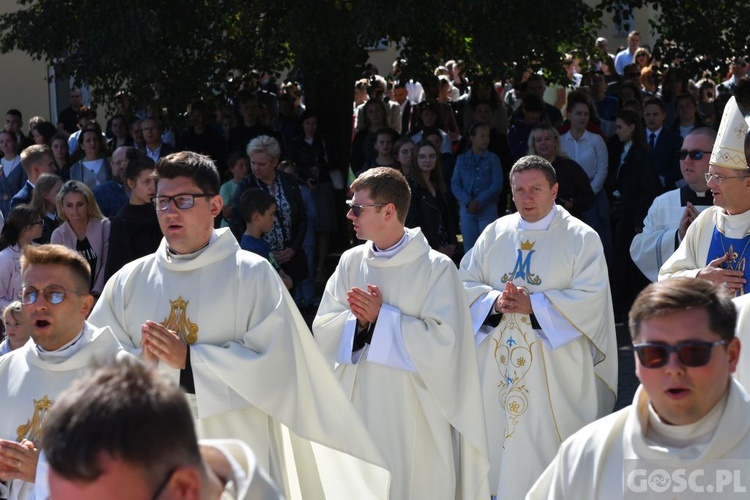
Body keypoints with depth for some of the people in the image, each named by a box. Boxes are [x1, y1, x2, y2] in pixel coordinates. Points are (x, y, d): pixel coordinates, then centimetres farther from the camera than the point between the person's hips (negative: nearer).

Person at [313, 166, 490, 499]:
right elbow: (322, 328, 4)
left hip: (412, 411, -4)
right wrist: (359, 320, -15)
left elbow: (443, 340, -16)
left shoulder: (436, 268, -9)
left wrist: (382, 317, -16)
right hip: (359, 404, 4)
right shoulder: (351, 262, 6)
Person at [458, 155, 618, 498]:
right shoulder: (495, 233, 9)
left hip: (553, 371, -4)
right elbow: (466, 283, 6)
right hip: (498, 365, 4)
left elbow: (590, 299, -13)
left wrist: (533, 305, -19)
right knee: (499, 432, 8)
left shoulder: (581, 238, -3)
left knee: (545, 442, -2)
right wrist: (494, 300, -14)